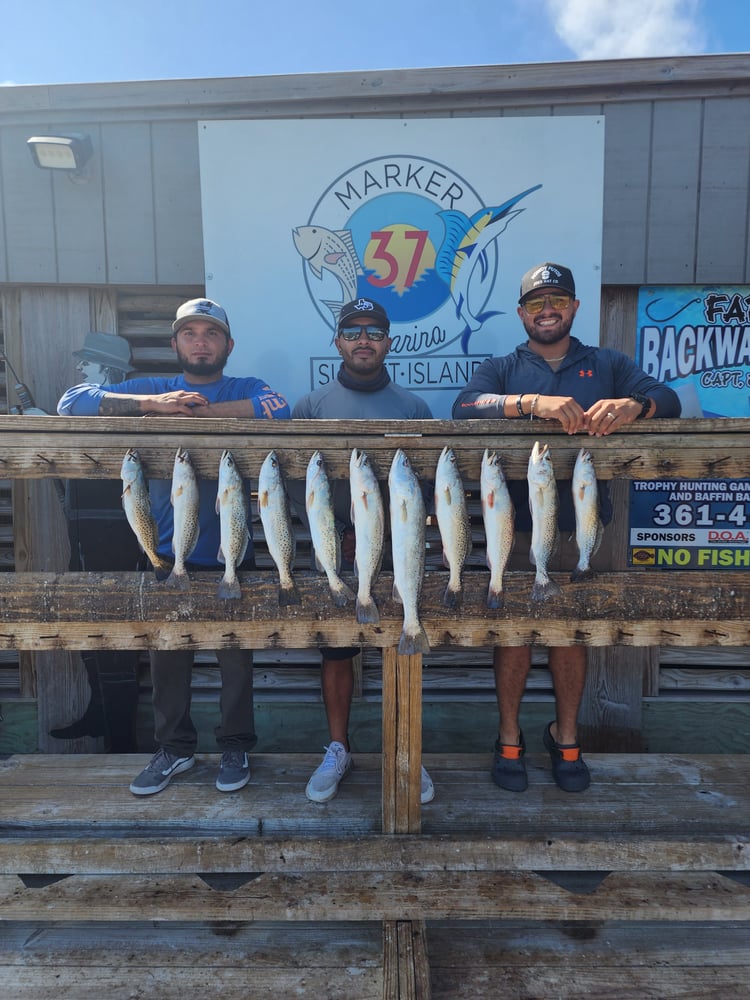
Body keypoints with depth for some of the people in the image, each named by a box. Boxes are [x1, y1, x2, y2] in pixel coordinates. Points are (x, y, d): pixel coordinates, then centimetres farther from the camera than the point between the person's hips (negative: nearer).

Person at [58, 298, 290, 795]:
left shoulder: (246, 390, 3)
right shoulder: (153, 389, 8)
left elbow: (278, 409, -21)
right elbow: (73, 401, -4)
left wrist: (201, 411, -19)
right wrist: (154, 404, -18)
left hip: (230, 553, -2)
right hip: (168, 553, 2)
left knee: (236, 653, 9)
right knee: (167, 654, 12)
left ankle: (236, 746, 29)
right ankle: (175, 748, 33)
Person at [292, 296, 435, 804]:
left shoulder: (414, 407, 4)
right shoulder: (311, 406, 3)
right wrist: (338, 535, -12)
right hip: (335, 554, 0)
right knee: (336, 654, 11)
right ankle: (338, 749, 30)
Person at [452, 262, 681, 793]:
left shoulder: (608, 364, 13)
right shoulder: (502, 369, 9)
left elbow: (668, 399, 0)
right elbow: (464, 408, -12)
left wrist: (633, 405, -23)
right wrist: (533, 402, -27)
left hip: (580, 525, 1)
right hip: (515, 525, -1)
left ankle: (566, 737, 30)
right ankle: (509, 737, 24)